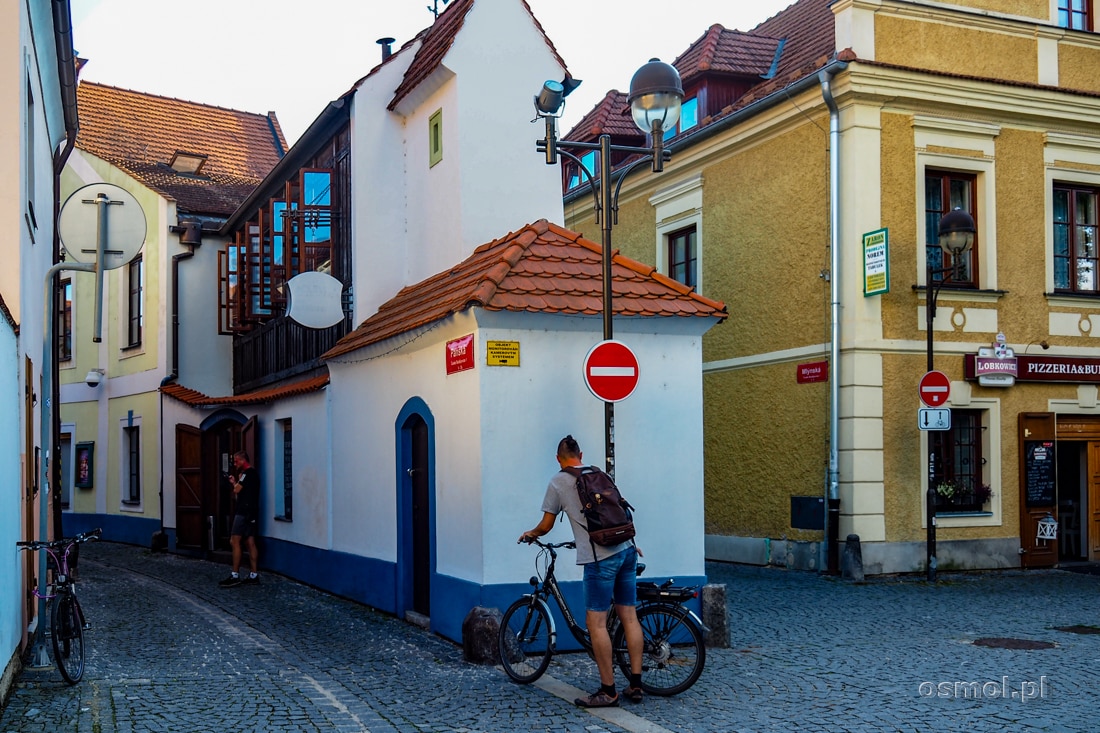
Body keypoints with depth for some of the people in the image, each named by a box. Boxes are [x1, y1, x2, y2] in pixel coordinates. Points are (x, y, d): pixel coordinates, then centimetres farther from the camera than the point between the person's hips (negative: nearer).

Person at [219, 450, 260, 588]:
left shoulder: (247, 472, -12)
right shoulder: (254, 472, 19)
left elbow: (236, 490, -13)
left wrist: (235, 483, 6)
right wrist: (236, 482, 11)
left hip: (244, 511, -10)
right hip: (252, 511, 10)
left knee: (235, 541, -9)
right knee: (251, 542, 7)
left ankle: (235, 576, -11)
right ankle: (254, 575, 6)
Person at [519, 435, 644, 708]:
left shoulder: (558, 482, 2)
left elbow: (546, 525, 7)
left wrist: (530, 534, 29)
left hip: (600, 558, -6)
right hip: (627, 550, 7)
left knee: (596, 623, -1)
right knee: (629, 617, 9)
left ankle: (608, 691, 0)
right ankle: (635, 685, 12)